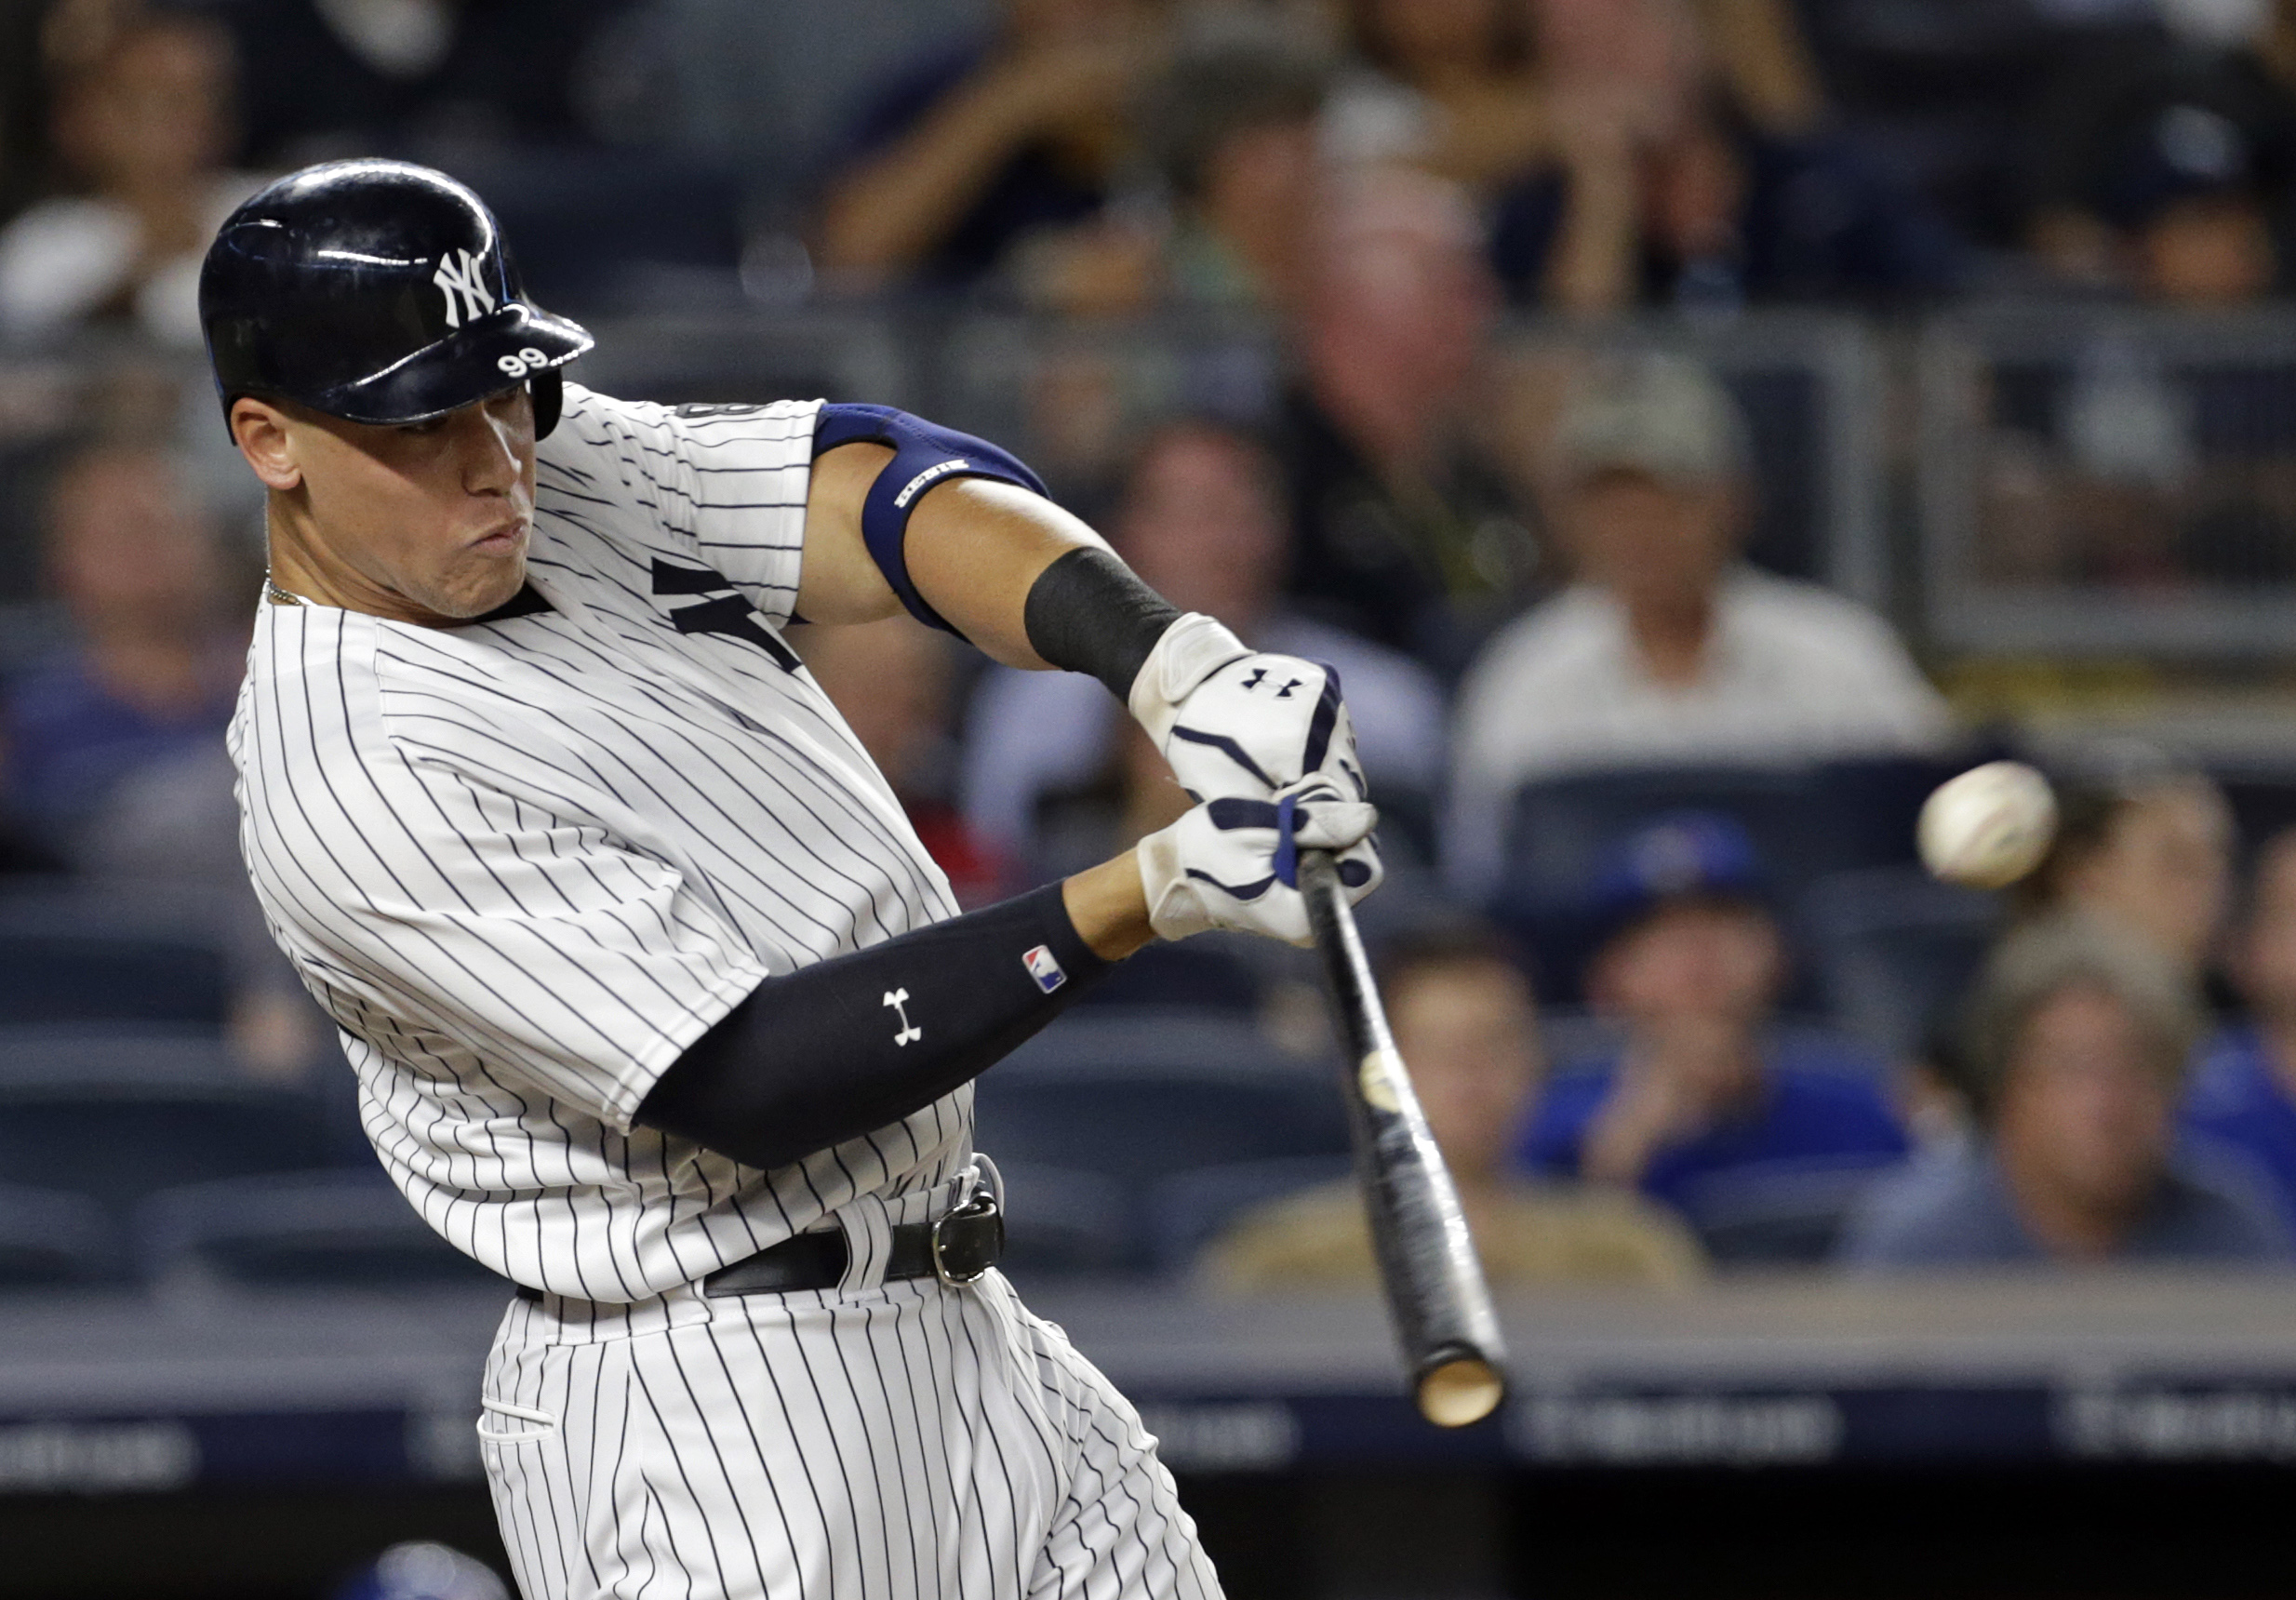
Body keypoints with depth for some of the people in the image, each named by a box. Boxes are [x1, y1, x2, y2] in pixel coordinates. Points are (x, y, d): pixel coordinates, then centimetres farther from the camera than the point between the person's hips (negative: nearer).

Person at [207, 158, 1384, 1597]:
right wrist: (1155, 894, -30)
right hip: (714, 1427, -8)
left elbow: (870, 493, -8)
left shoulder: (570, 470, 4)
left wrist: (1183, 669, -27)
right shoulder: (358, 789, -21)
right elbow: (749, 1082, -24)